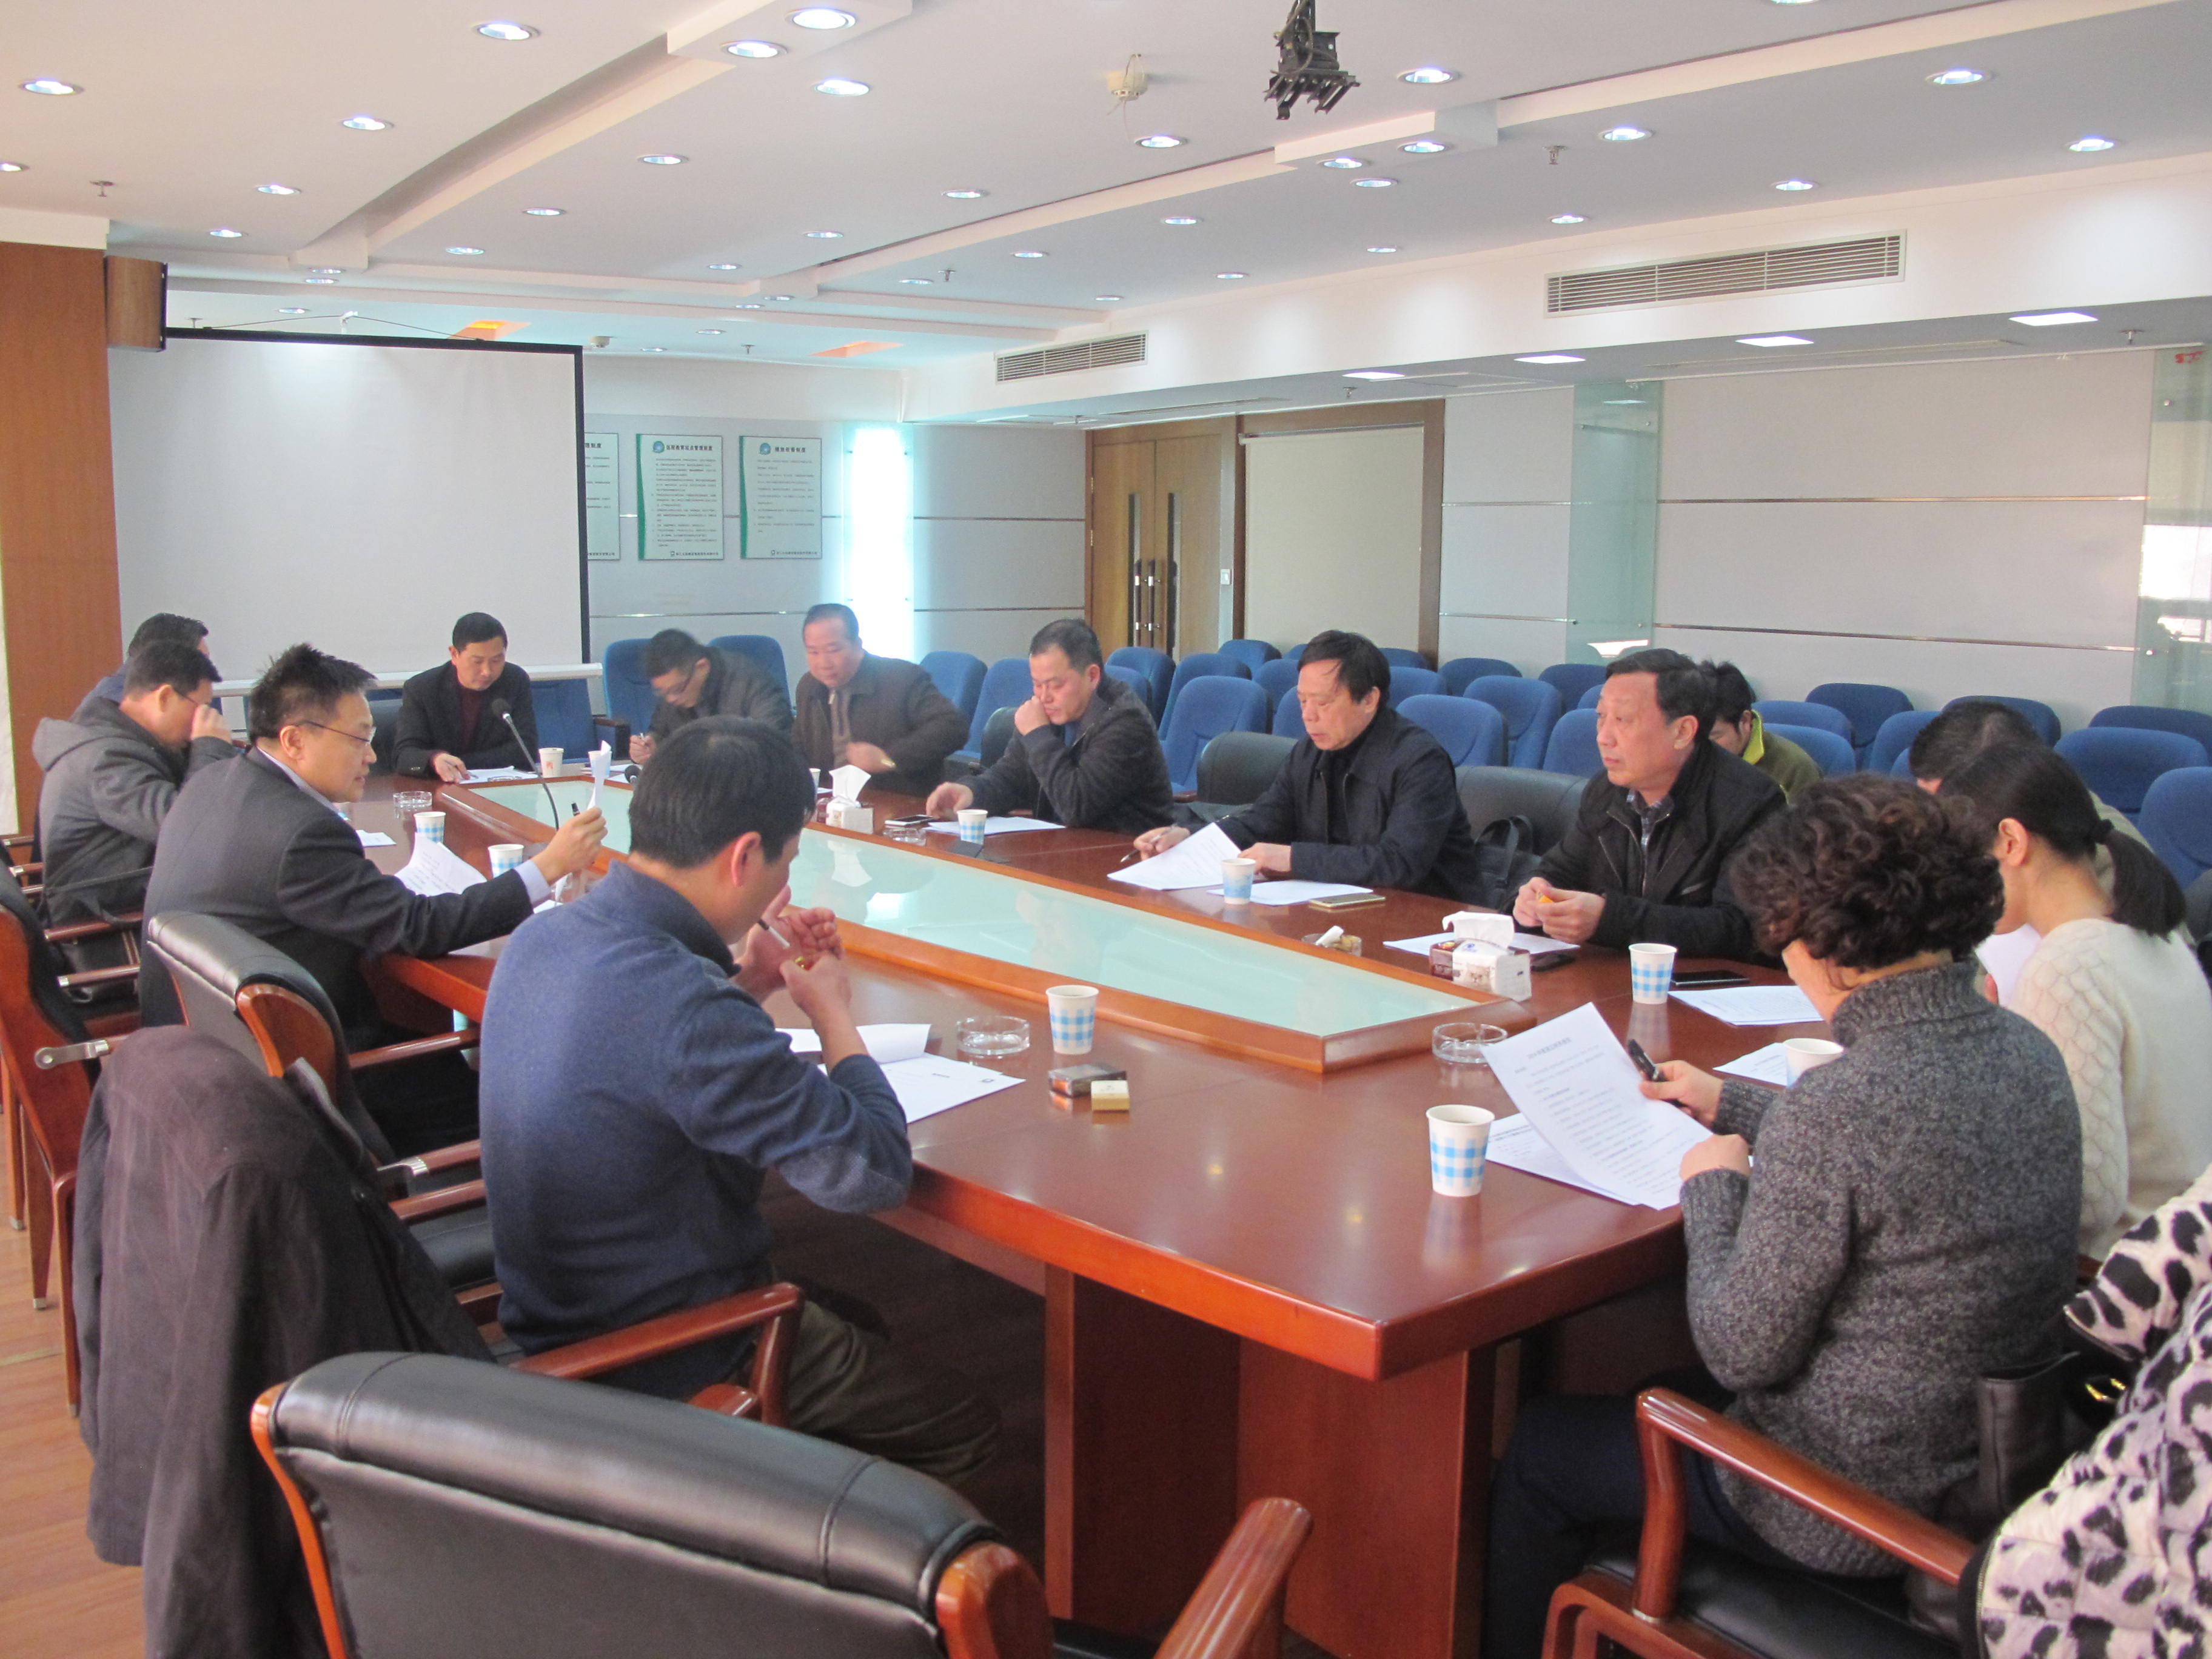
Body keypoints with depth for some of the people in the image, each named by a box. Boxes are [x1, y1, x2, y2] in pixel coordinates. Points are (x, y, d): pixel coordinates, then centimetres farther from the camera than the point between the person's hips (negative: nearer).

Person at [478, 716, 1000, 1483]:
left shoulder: (539, 940, -5)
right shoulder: (685, 1004, -35)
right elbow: (875, 1172, -28)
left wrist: (749, 981, 4)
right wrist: (831, 1011, -13)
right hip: (667, 1376, -9)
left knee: (857, 1324, 29)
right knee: (967, 1425, 10)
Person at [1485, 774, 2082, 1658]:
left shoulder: (1837, 1104, -32)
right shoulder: (2030, 1052, -6)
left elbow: (1741, 1354, -23)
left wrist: (1713, 1186, -7)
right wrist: (1733, 1107, 22)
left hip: (1850, 1514, -8)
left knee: (1535, 1445, 14)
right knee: (1668, 1390, 32)